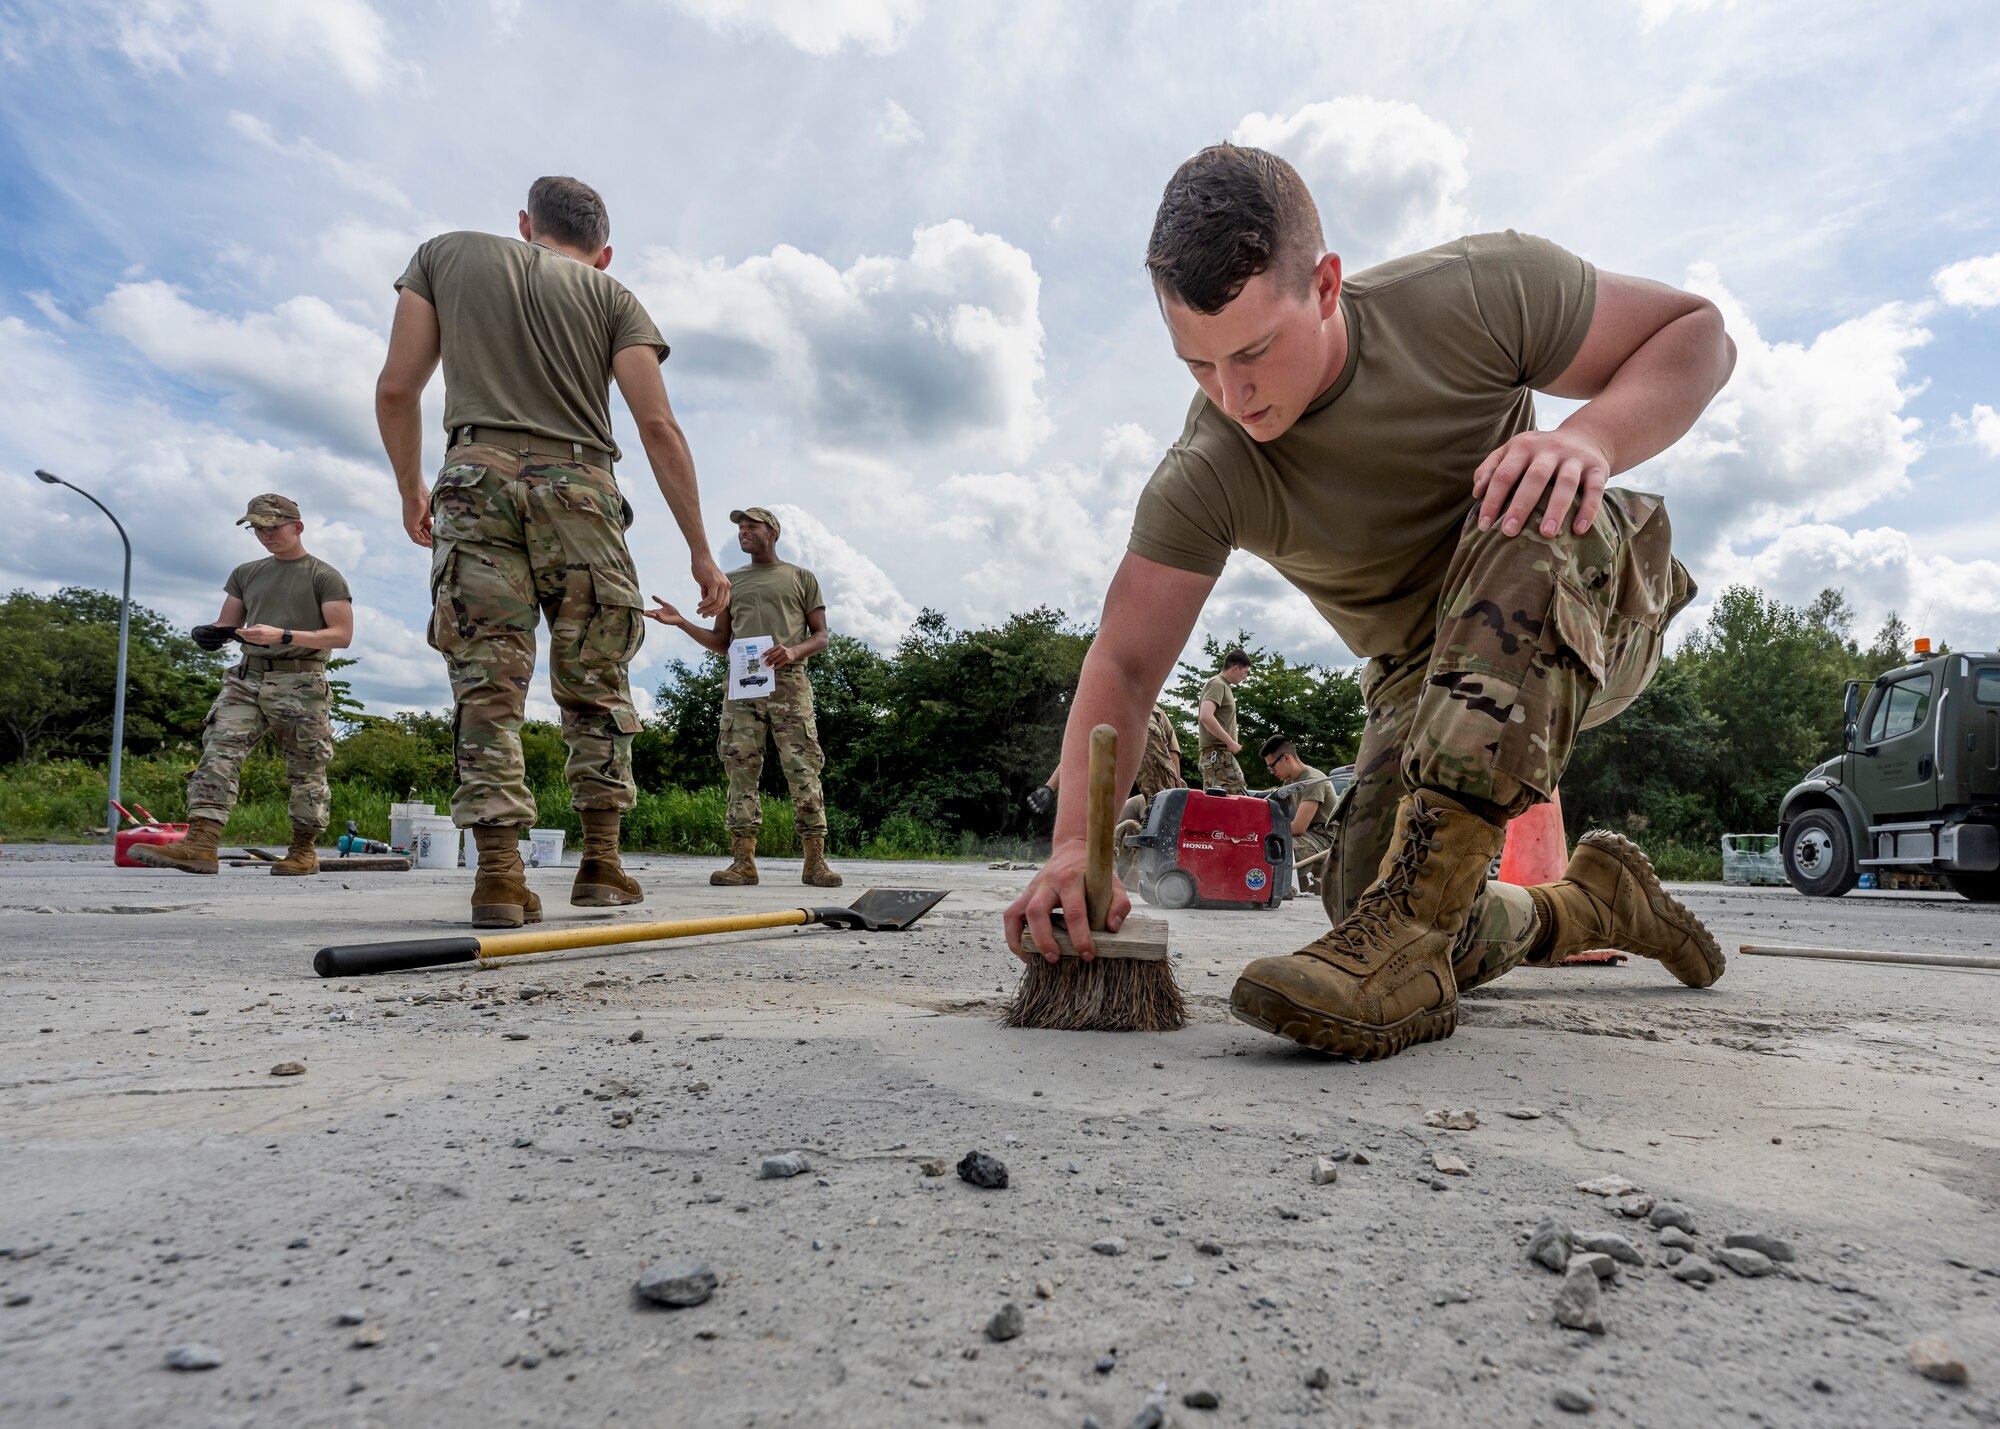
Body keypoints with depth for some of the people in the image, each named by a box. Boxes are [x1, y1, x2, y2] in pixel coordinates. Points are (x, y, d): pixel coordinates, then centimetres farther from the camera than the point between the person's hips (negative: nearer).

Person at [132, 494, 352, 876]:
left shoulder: (324, 576, 3)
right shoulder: (246, 573, 20)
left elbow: (342, 635, -6)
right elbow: (227, 624, 23)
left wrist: (283, 635, -17)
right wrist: (209, 633, -2)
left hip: (300, 684, -5)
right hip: (247, 678, 5)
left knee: (305, 771, 0)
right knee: (218, 750, -14)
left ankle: (305, 850, 11)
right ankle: (200, 843, -24)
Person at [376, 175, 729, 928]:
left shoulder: (444, 253, 20)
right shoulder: (612, 295, 15)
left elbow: (396, 390, 12)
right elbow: (658, 427, 3)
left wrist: (411, 489, 26)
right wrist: (699, 549, 3)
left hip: (477, 477, 1)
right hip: (579, 487, 0)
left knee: (487, 681, -1)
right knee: (595, 685, 7)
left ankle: (499, 870, -8)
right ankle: (600, 863, 6)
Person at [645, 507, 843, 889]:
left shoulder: (801, 578, 15)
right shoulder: (731, 581, 24)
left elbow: (821, 636, 9)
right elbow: (722, 642, 23)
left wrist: (793, 650, -12)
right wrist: (681, 623, 9)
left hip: (788, 682, -3)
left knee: (803, 769, -10)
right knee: (741, 768, -5)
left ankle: (815, 861, -10)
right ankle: (743, 860, -5)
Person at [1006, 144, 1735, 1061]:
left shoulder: (1475, 295, -21)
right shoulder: (1202, 484, -19)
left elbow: (1699, 333, -12)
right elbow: (1124, 661, -21)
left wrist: (1595, 436, -34)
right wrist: (1076, 842, -34)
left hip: (1590, 611, -2)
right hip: (1423, 680, 2)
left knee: (1536, 521, -37)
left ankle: (1410, 919, -40)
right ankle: (1592, 901, 19)